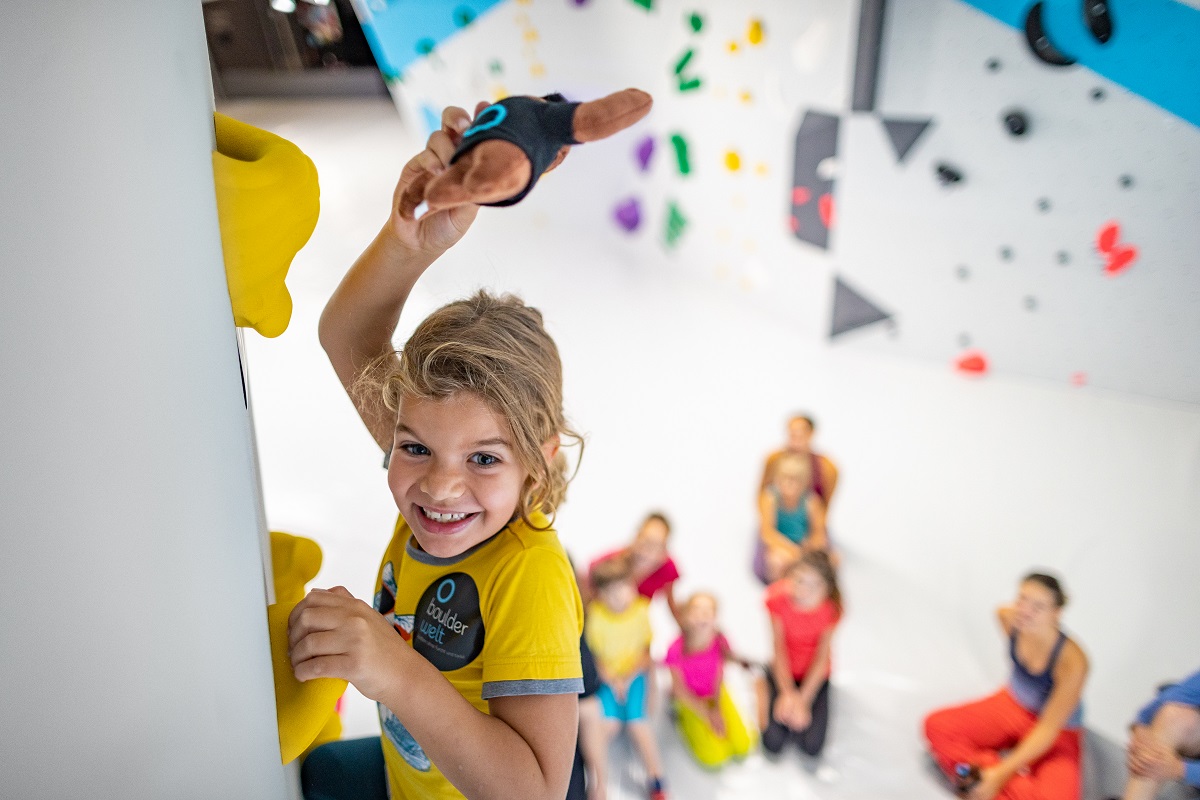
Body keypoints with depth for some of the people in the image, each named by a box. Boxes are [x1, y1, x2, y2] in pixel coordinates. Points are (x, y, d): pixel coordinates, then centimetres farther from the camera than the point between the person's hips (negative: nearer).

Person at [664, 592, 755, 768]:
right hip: (690, 701, -3)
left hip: (717, 695, 3)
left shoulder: (720, 641, -23)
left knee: (743, 746, -6)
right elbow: (680, 688, -16)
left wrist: (716, 709, -13)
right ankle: (683, 720, 10)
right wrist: (707, 715, -15)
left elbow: (718, 678, -8)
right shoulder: (676, 649, -30)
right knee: (716, 757, -11)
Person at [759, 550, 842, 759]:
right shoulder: (778, 597, -26)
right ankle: (764, 688, 16)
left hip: (814, 673, 1)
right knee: (773, 743, -10)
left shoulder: (832, 606, -24)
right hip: (783, 669, -1)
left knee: (811, 746, -12)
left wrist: (803, 699, -18)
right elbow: (779, 649, -15)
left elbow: (822, 658, -16)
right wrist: (788, 693, -16)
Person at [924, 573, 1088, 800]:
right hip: (1012, 704, 5)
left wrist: (1001, 774, -29)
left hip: (1057, 732, -5)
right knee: (937, 725, -15)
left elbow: (1049, 729, -27)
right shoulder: (1008, 617, -21)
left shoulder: (1072, 662, -33)